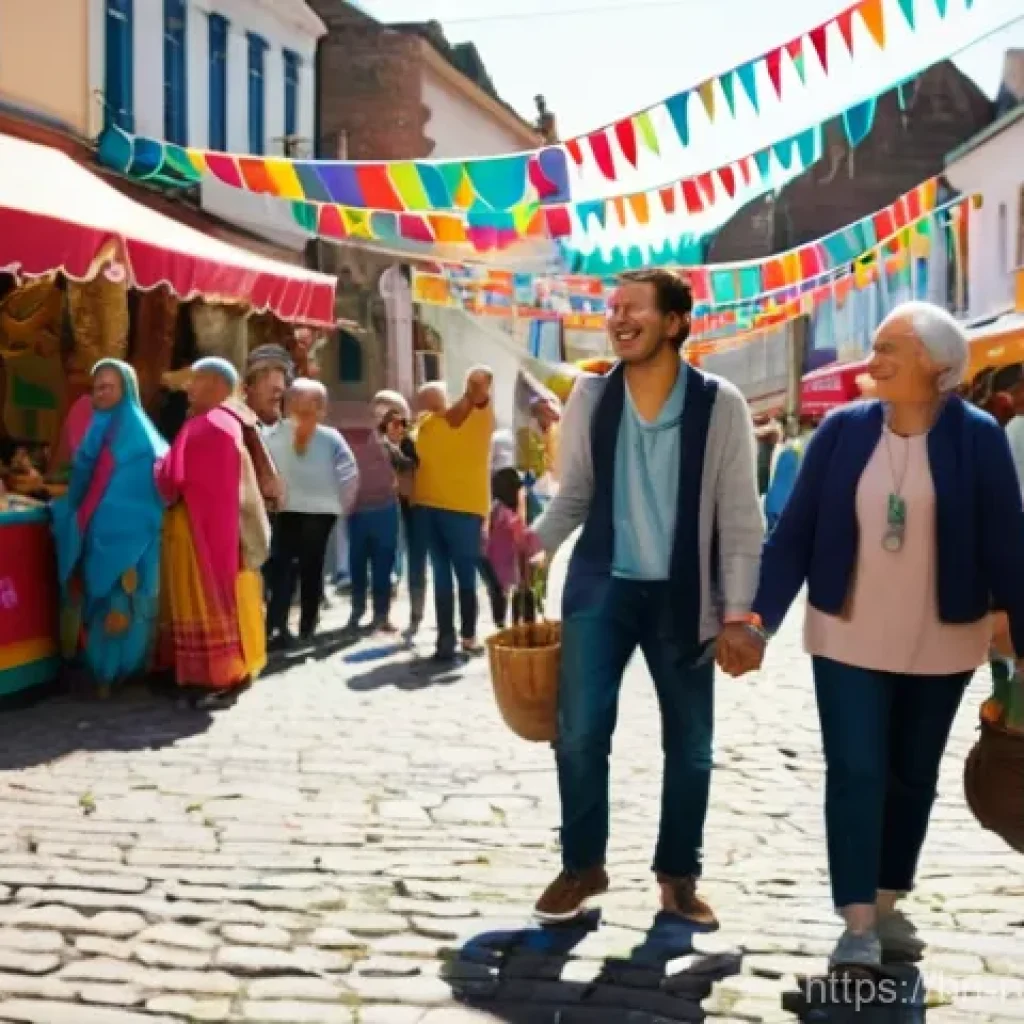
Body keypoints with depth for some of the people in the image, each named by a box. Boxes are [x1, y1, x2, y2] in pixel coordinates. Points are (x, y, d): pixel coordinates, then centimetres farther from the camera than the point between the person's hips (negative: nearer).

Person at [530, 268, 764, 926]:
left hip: (682, 596, -1)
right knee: (579, 733, -2)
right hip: (601, 588, 1)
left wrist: (737, 613, -7)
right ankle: (582, 866, 20)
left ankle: (679, 876, 28)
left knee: (690, 744, 9)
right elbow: (573, 496, 8)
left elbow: (739, 517, -5)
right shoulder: (590, 396, 0)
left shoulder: (720, 404, -7)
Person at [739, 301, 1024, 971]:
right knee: (855, 773, -3)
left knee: (913, 776, 13)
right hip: (848, 639, 0)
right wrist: (761, 622, -9)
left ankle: (887, 906, 29)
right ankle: (858, 924, 3)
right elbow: (793, 532, -3)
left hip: (940, 644, 0)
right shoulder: (843, 430, -4)